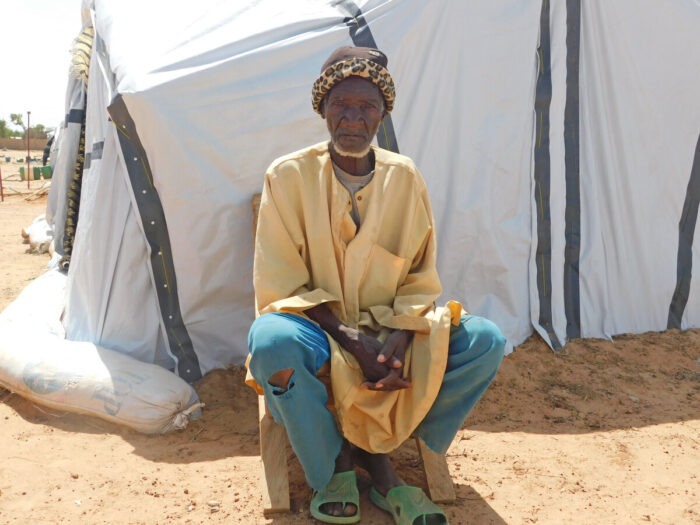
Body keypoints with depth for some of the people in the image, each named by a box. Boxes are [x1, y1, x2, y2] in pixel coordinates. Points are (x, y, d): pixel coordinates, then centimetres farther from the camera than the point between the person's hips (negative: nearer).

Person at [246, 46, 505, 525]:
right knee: (271, 342, -37)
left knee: (485, 340, -18)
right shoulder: (289, 176, -7)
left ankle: (379, 458, -9)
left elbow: (421, 281, 4)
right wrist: (355, 342, -22)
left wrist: (399, 341, -16)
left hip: (391, 331, 3)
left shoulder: (404, 177, 1)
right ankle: (333, 469, -9)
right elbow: (279, 286, -11)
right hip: (319, 332, -3)